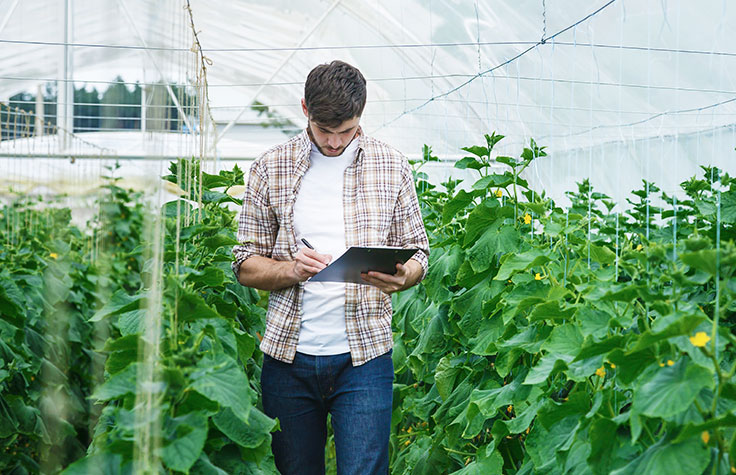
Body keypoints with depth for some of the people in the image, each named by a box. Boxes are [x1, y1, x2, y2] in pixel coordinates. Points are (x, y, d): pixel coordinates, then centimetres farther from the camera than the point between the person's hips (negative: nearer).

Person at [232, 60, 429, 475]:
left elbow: (418, 254, 9)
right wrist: (290, 270, -16)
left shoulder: (391, 168, 4)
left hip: (363, 354, -1)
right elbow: (246, 266, 5)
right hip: (289, 354, 1)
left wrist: (400, 277, -15)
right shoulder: (271, 169, 4)